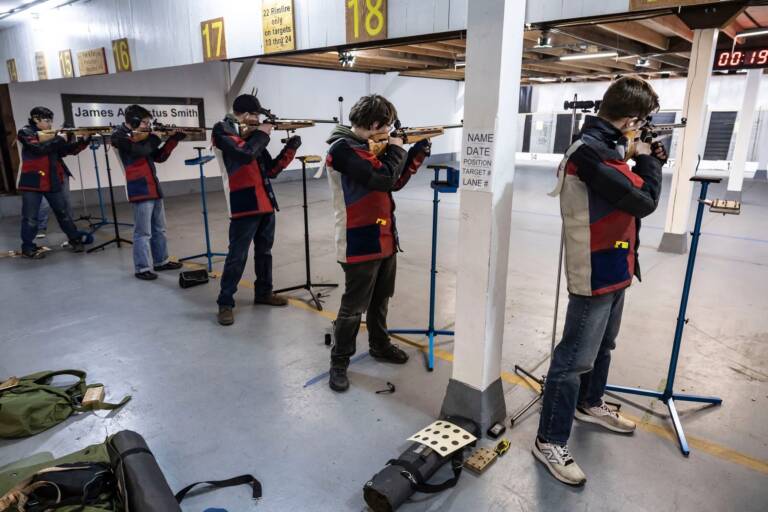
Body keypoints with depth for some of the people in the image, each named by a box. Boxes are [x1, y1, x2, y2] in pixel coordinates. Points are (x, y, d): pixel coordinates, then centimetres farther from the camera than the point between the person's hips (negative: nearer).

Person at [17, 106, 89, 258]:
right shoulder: (25, 133, -3)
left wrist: (84, 141, -9)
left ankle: (75, 239, 22)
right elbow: (38, 148, -20)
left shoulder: (53, 135, 10)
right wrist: (58, 139, -18)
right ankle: (28, 247, 10)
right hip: (32, 181, -4)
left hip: (54, 181, 4)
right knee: (30, 217, 2)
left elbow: (70, 149, 5)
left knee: (64, 212, 11)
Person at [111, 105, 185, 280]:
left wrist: (172, 140, 7)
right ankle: (142, 268, 3)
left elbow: (159, 157, 18)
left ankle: (161, 261, 27)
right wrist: (153, 137, -7)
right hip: (140, 190, -9)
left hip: (154, 188, 9)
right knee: (143, 232, -5)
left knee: (159, 229, 16)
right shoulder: (120, 136, -8)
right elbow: (143, 150, -24)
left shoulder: (141, 136, 16)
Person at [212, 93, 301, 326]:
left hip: (266, 203, 8)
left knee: (264, 252, 16)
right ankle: (225, 303, 5)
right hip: (244, 205, -7)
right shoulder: (223, 131, -4)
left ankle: (263, 292, 31)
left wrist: (290, 149, 5)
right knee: (237, 256, -4)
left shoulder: (253, 135, 16)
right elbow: (245, 154, -23)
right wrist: (262, 134, -9)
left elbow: (272, 169, 15)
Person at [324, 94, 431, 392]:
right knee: (354, 306, 1)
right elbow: (382, 179, -27)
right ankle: (339, 362, 17)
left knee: (380, 299, 20)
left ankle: (380, 346, 38)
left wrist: (417, 152, 8)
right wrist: (396, 149, -10)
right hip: (360, 243, -9)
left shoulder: (368, 146, 12)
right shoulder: (343, 149, -18)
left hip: (384, 238, 9)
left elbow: (396, 181, 17)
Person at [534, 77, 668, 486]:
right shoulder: (592, 151, -22)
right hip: (595, 272, -10)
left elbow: (627, 192, 19)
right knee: (575, 357, -4)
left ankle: (589, 404, 45)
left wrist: (647, 162, 8)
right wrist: (647, 160, -5)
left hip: (613, 268, 11)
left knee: (602, 345, 24)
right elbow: (643, 201, -21)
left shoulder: (602, 146, 10)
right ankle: (550, 441, 7)